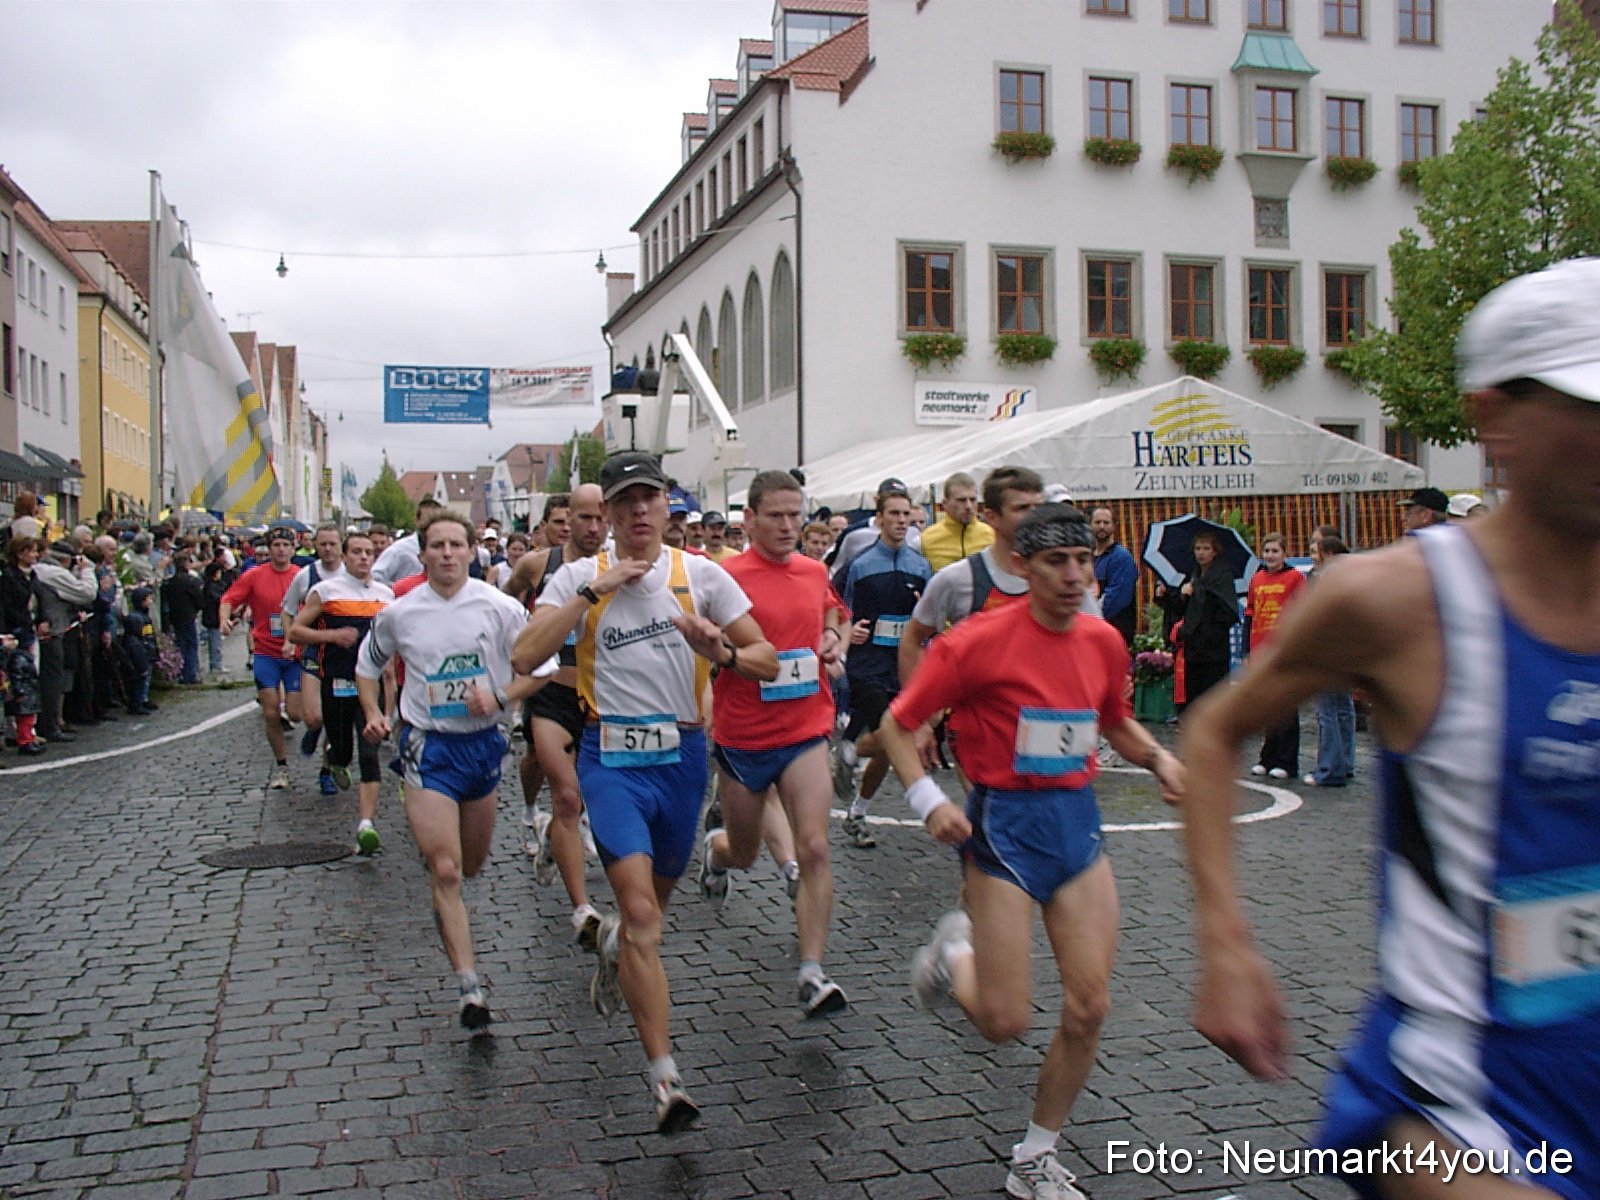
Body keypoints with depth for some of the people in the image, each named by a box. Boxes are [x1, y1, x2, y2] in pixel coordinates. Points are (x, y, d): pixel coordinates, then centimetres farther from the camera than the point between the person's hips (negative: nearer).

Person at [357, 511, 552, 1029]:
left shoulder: (499, 607, -7)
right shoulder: (398, 613, -3)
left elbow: (540, 666, -2)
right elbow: (368, 664, 15)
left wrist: (500, 698, -17)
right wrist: (372, 713, 0)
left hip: (484, 740, 2)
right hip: (427, 745, -2)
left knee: (472, 864, 19)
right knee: (445, 870, -12)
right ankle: (469, 987, -10)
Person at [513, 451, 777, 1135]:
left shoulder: (701, 575, 0)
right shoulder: (581, 577, -1)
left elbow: (768, 662, 1)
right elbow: (525, 655, -15)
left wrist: (723, 653, -20)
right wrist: (593, 591, -17)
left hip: (682, 753, 3)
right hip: (611, 757, -3)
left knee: (655, 899, 19)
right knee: (642, 911, -14)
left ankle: (613, 944, 57)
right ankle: (666, 1078, -10)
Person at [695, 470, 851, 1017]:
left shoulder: (815, 572, 5)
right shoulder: (729, 576, -11)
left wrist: (833, 638, 6)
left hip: (805, 731, 2)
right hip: (741, 736, -2)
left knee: (813, 849, -13)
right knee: (744, 853, 16)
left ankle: (812, 975, -9)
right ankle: (714, 849, 54)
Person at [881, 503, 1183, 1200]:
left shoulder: (1103, 642, 3)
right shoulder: (980, 641, -14)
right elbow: (897, 724, -7)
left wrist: (1158, 758, 1)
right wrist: (927, 800, -20)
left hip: (1078, 820, 5)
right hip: (1004, 823, -5)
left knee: (1089, 1006, 1)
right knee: (1005, 1022, -5)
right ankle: (954, 954, 31)